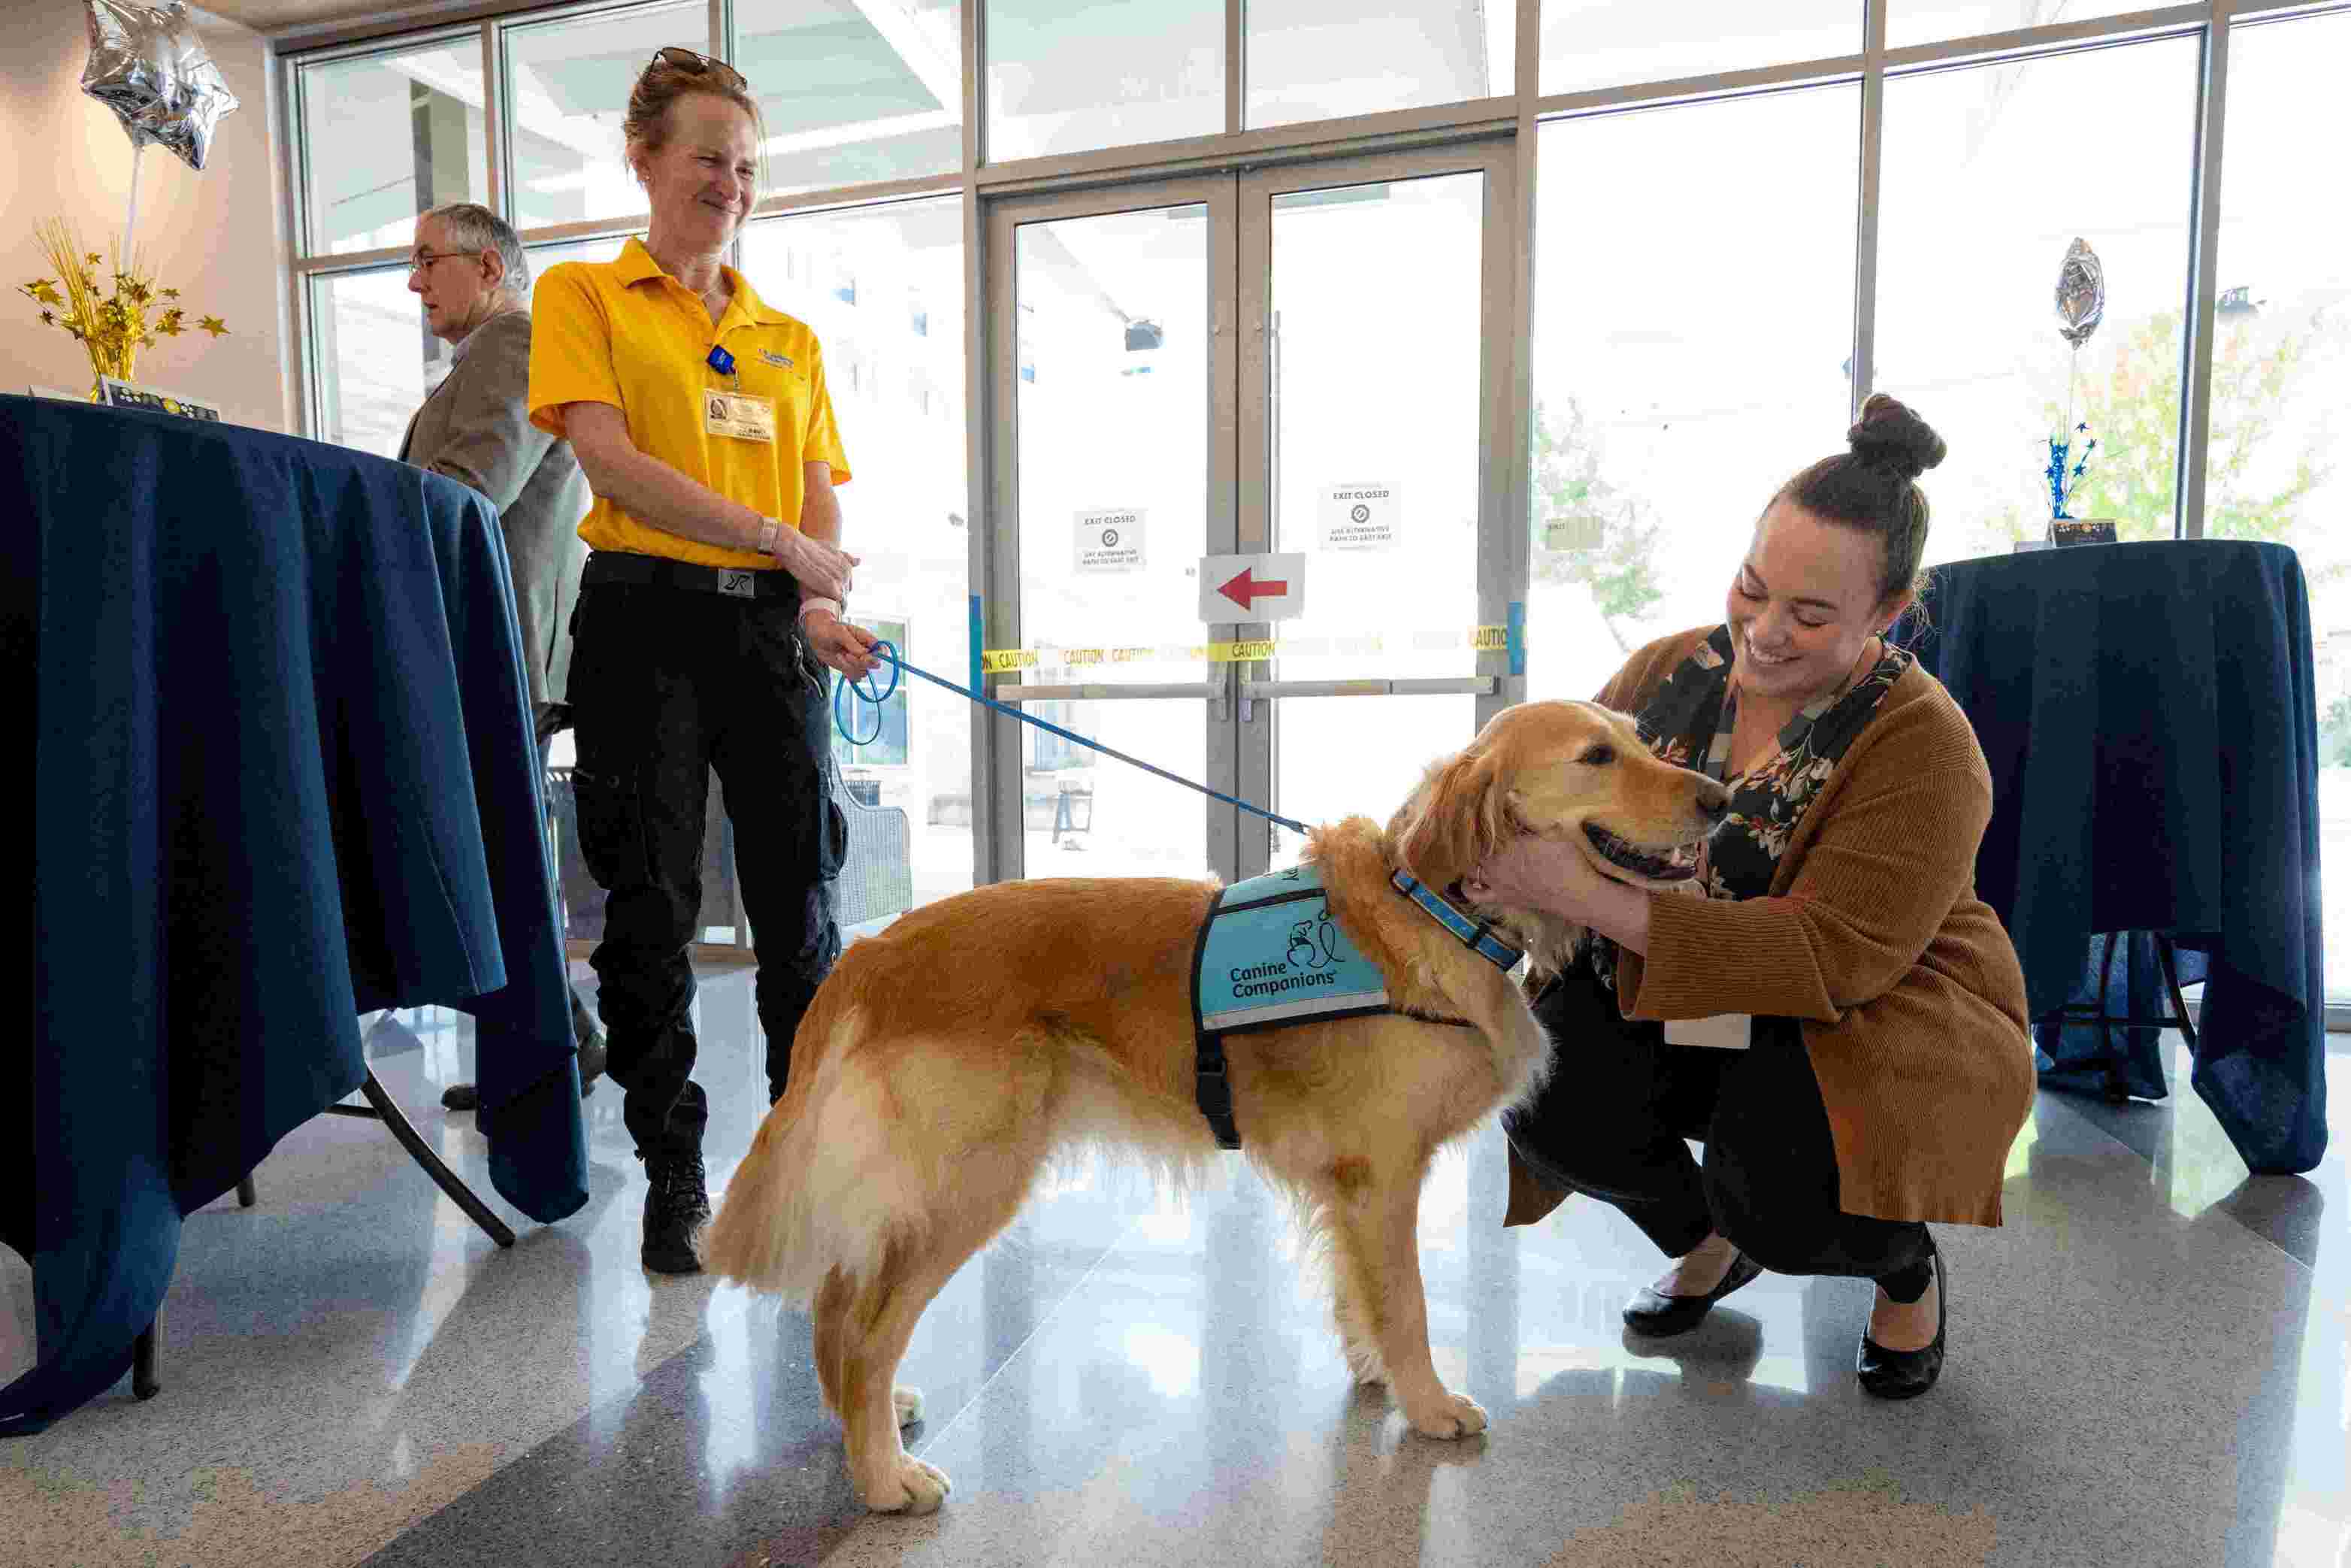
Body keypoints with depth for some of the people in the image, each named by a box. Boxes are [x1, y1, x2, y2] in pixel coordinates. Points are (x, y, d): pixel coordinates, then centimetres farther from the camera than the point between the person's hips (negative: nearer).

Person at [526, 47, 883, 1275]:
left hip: (771, 630, 3)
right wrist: (777, 541, -16)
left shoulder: (791, 338, 18)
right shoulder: (586, 295, 6)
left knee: (802, 902, 3)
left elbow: (822, 500, 11)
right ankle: (673, 1174, 16)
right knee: (651, 902, 1)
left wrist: (824, 605, -9)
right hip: (645, 620, -3)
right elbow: (612, 460, -9)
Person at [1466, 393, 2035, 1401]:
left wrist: (1589, 898, -40)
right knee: (1548, 1090, -23)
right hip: (1684, 1013, 4)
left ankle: (1905, 1263, 10)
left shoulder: (1924, 746, -20)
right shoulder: (1670, 669, -5)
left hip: (1877, 1024, -4)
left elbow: (1831, 958, -30)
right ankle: (1707, 1242, 12)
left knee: (1782, 1204, -31)